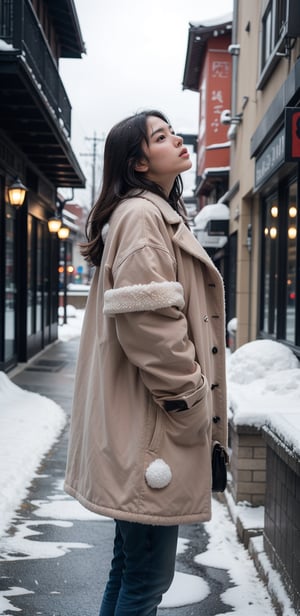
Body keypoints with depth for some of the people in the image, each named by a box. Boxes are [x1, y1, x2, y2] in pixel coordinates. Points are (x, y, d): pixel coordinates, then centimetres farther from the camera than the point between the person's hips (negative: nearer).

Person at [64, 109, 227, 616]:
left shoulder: (162, 216, 20)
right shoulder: (141, 216, -13)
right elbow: (147, 323, -23)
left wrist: (197, 409, 21)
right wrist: (191, 404, -16)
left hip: (150, 430, 11)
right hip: (150, 427, -11)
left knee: (131, 564, 18)